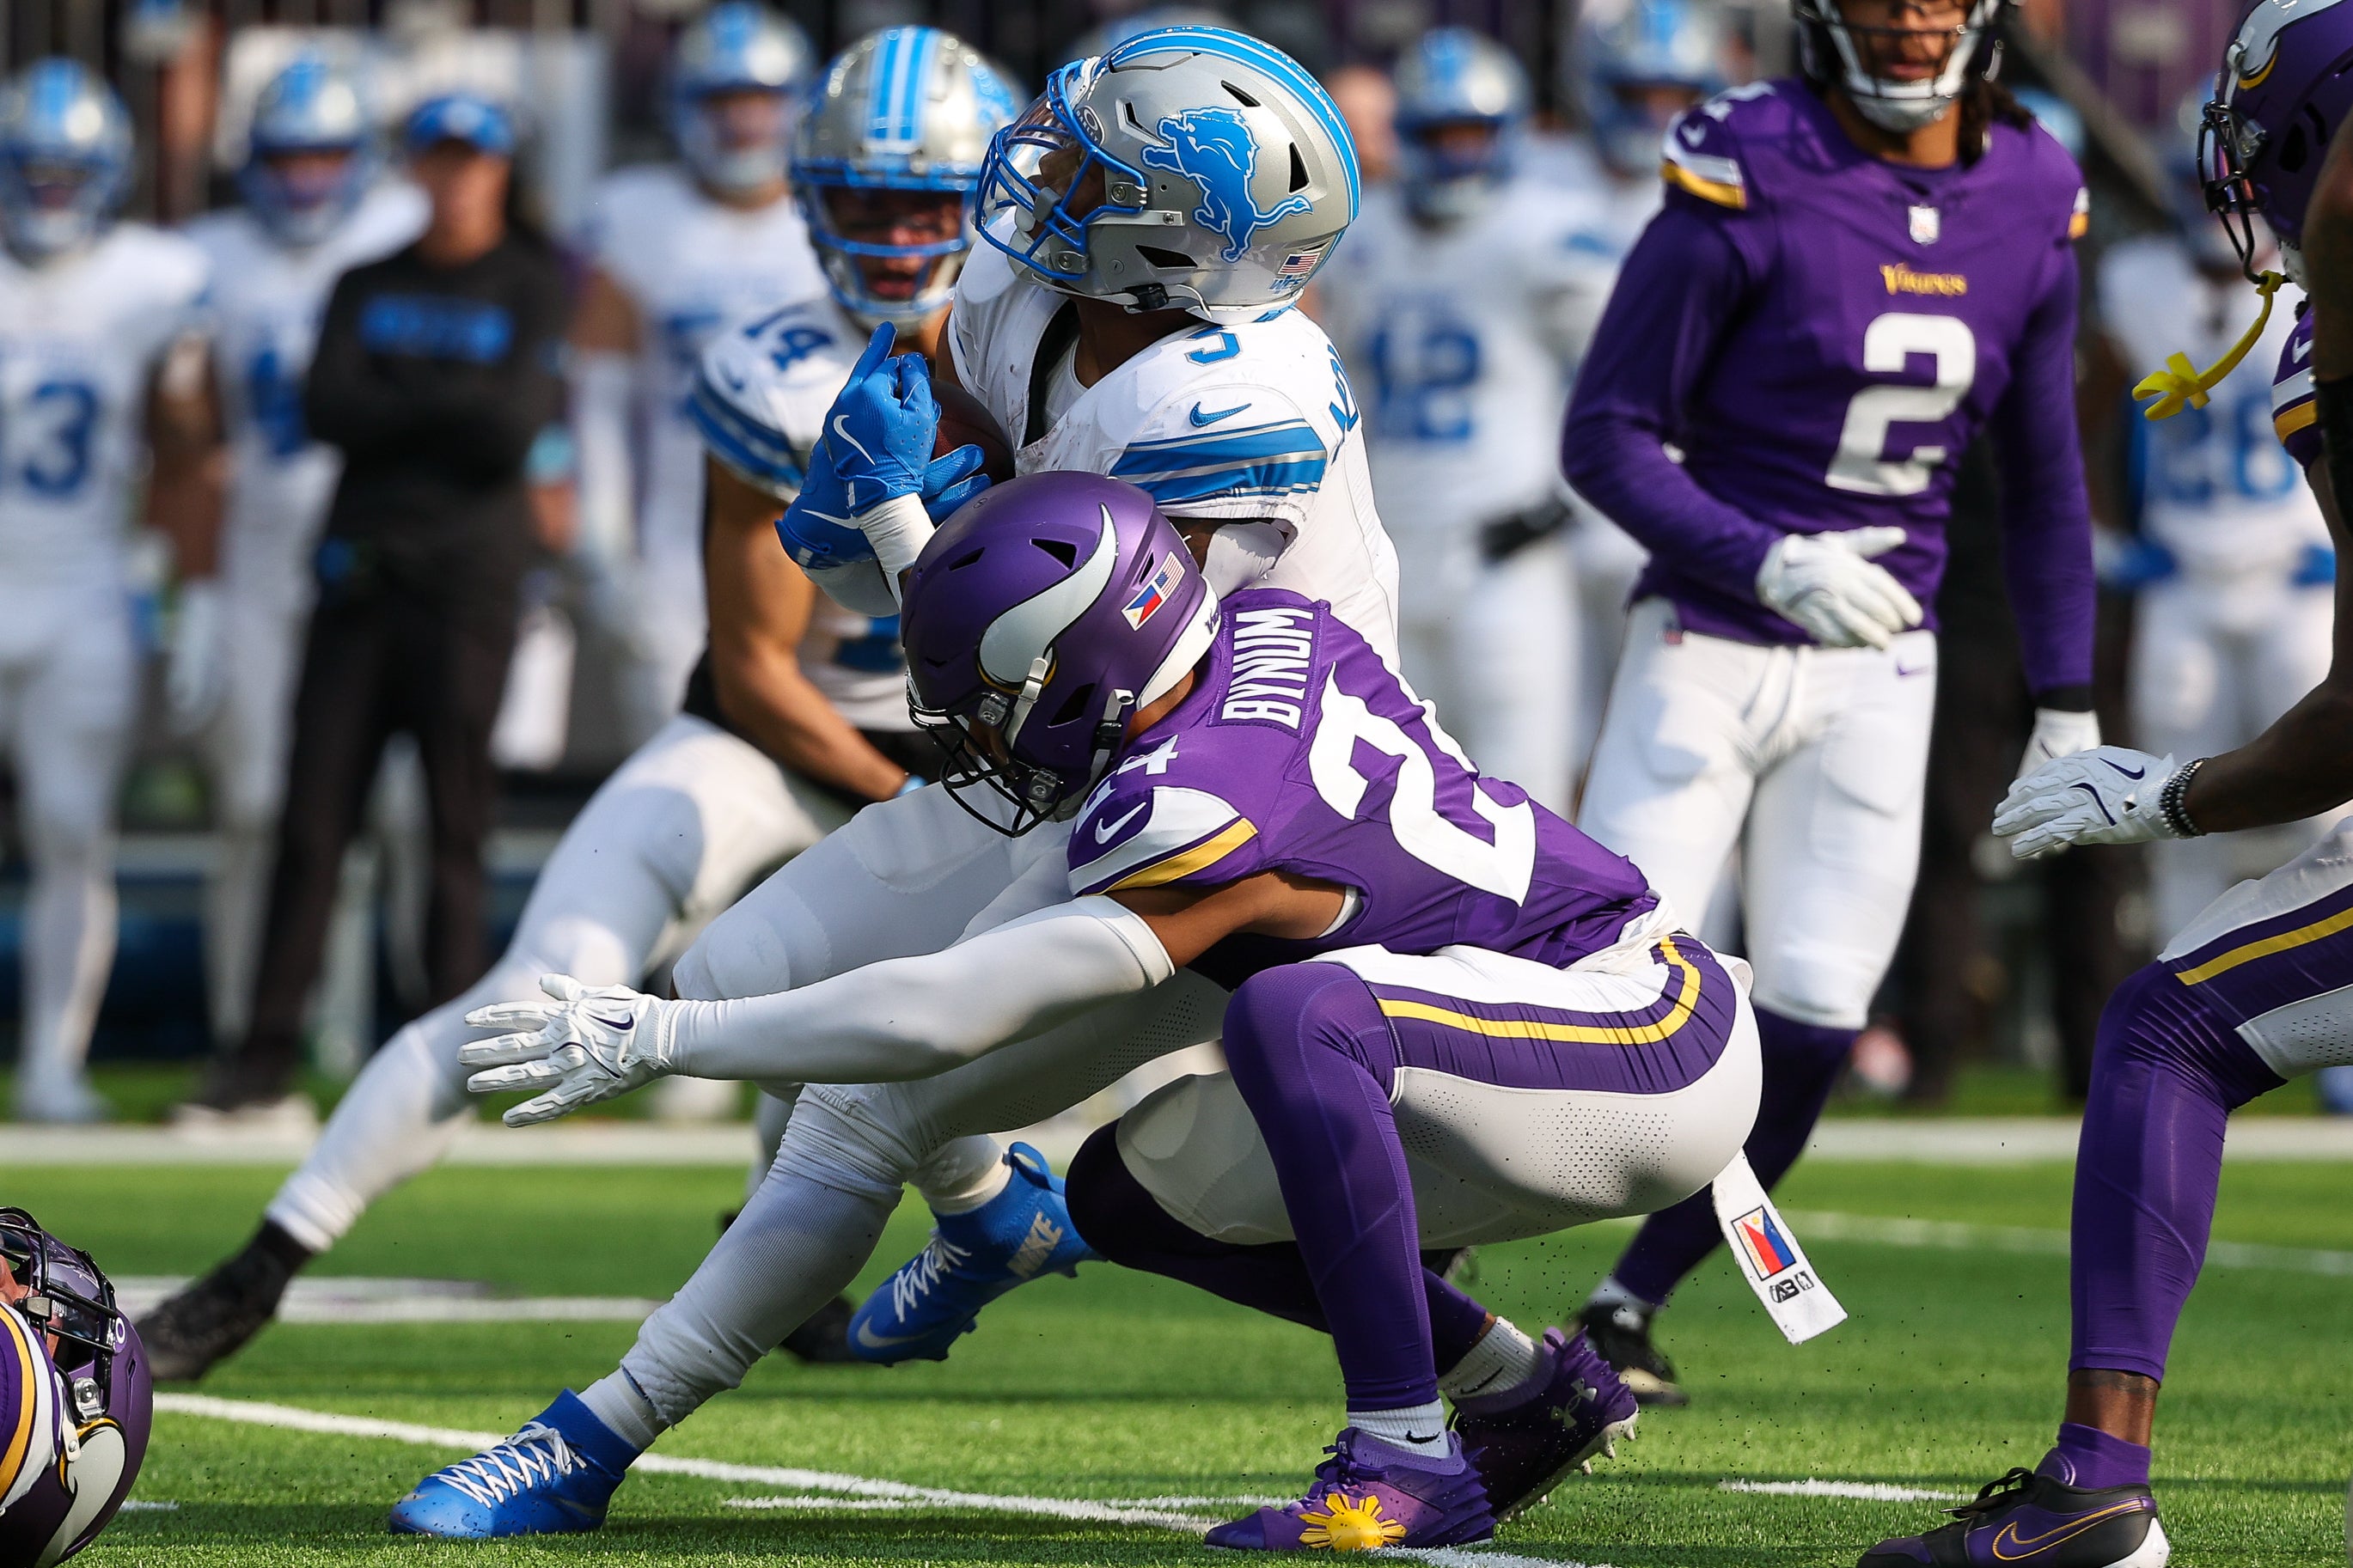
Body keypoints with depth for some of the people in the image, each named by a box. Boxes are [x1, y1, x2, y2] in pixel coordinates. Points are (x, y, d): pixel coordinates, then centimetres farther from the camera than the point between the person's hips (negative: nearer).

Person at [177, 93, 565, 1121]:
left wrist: (398, 396, -3)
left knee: (455, 821, -3)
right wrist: (452, 401, -6)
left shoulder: (539, 290, 3)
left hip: (470, 580, -3)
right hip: (361, 571, 3)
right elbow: (329, 409, 0)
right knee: (314, 813, 0)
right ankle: (269, 1047, 2)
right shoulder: (369, 285, 15)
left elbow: (512, 429, -9)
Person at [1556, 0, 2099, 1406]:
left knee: (1813, 1024, -4)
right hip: (1709, 645, -4)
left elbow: (2044, 476, 13)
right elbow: (1607, 437, -11)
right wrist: (1767, 564, -24)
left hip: (1877, 671, 4)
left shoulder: (2033, 207, 2)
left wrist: (2068, 706, 13)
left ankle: (1631, 1304, 15)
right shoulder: (1747, 185, -13)